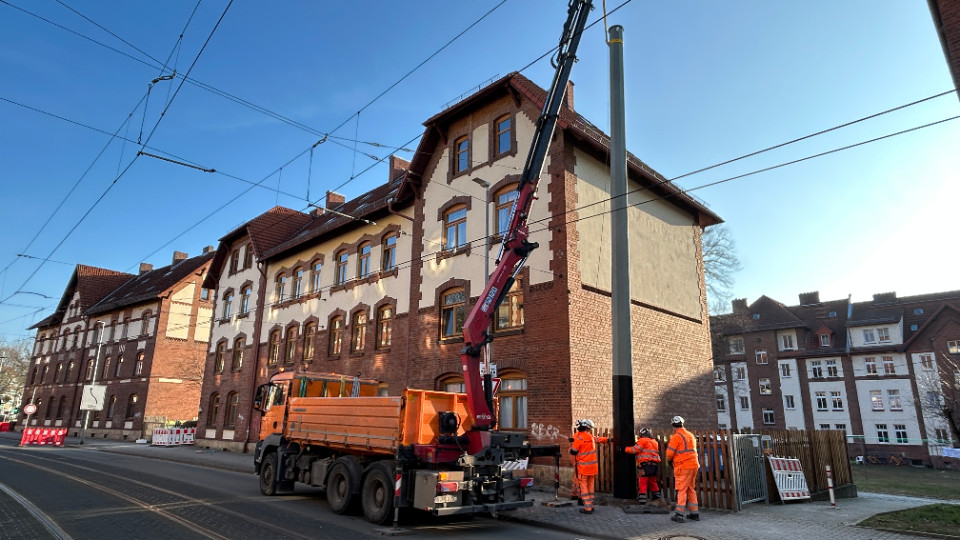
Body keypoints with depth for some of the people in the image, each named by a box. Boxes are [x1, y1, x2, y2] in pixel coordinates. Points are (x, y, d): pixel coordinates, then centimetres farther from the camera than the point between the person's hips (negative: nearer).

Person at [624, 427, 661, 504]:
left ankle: (642, 498, -7)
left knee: (642, 482, -3)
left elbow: (634, 450, -12)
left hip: (645, 465, -7)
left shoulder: (643, 441, -6)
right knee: (652, 481, 21)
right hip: (655, 465, 7)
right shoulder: (655, 442, 18)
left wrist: (625, 449, 1)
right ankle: (656, 496, 27)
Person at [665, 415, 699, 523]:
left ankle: (679, 515, -3)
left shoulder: (676, 437, -11)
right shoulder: (690, 435, 14)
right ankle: (695, 513, 18)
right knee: (691, 489, 16)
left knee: (681, 490, -4)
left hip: (683, 466, -7)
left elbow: (669, 453, -11)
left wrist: (669, 459, 12)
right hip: (694, 465, 7)